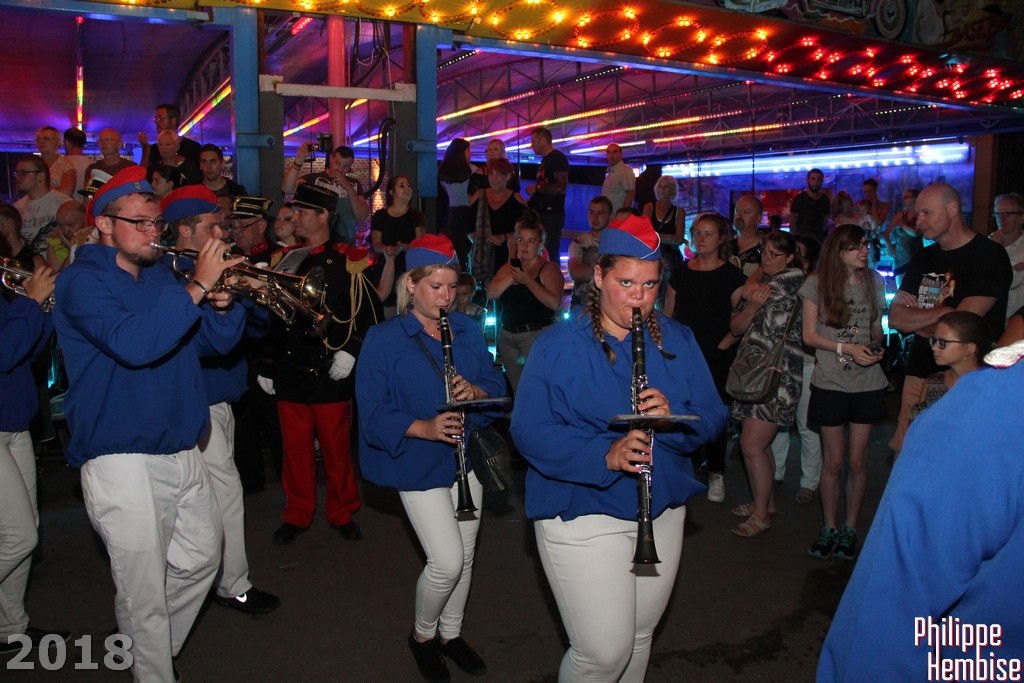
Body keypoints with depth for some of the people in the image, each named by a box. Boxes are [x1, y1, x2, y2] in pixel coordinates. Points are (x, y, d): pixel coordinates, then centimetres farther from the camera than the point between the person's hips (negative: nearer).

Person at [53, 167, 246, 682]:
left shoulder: (162, 276, 12)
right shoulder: (83, 281, -10)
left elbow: (216, 343, 10)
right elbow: (134, 344, -29)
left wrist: (222, 302, -10)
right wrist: (197, 287, -28)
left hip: (181, 453, 8)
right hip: (123, 461, -8)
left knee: (201, 558, 21)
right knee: (145, 594, 2)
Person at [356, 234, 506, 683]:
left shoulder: (467, 331, 4)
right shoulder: (383, 339, -10)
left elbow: (496, 383, 7)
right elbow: (372, 409, -13)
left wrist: (477, 390, -17)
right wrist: (421, 428, -27)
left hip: (464, 456, 5)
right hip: (417, 465, -5)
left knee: (465, 556, 14)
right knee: (447, 561, -8)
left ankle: (451, 633, 38)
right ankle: (422, 635, 21)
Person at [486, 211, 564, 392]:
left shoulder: (549, 268, -2)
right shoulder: (509, 267, 14)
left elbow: (555, 303, -18)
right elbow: (491, 293, 0)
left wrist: (527, 280, -18)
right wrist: (514, 275, -8)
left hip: (536, 334, -6)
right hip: (507, 335, 6)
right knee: (516, 390, 13)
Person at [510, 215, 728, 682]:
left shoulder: (677, 341, 3)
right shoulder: (558, 346, -11)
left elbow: (712, 418, 2)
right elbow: (529, 432, -16)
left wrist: (673, 416, -20)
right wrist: (604, 454, -29)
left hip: (664, 511, 5)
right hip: (582, 517, -5)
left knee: (639, 637, 19)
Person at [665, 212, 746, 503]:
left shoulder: (732, 275, -1)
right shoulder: (681, 271, 9)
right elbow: (669, 313, 13)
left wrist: (723, 344, -9)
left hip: (717, 358, -3)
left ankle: (716, 474, 16)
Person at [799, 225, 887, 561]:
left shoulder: (873, 281, 6)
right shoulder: (817, 284, -3)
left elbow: (877, 328, 14)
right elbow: (810, 335, -4)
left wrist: (875, 346, -7)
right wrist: (847, 348, -16)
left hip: (867, 382, 2)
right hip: (830, 383, -2)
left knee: (857, 460, 6)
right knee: (834, 461, 5)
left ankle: (850, 528, 22)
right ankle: (829, 527, 21)